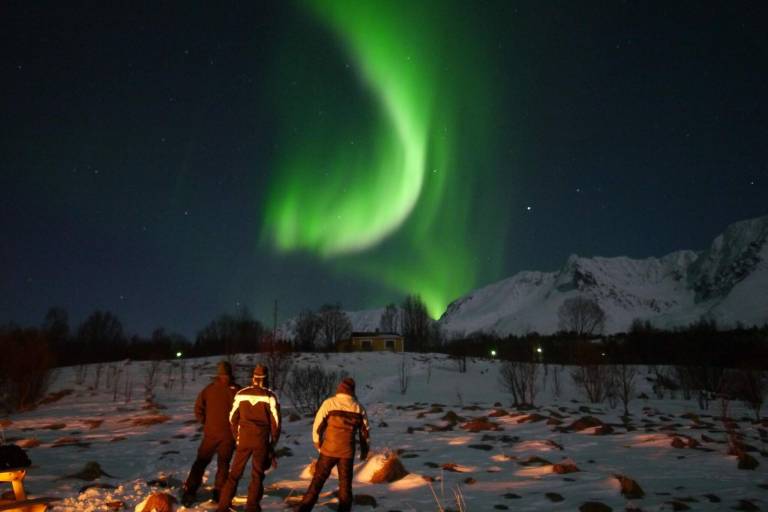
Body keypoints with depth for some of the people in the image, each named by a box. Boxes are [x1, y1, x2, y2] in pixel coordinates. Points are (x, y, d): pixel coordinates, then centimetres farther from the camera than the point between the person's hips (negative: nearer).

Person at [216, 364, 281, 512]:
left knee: (235, 472, 12)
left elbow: (233, 418, 8)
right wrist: (273, 442, 7)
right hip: (262, 440, -2)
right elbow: (275, 421, -4)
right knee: (257, 475, 8)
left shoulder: (241, 394, 3)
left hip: (244, 439, 2)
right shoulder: (270, 396, -6)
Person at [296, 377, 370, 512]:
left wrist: (317, 442, 11)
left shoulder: (329, 403, -7)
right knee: (345, 483, 14)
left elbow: (317, 424, -5)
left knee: (318, 480, 8)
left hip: (329, 450, -1)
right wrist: (364, 450, 23)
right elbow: (364, 431, 9)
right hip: (347, 452, 1)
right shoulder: (359, 407, 1)